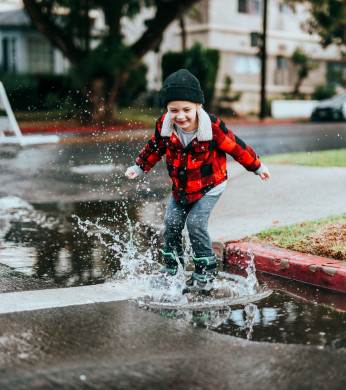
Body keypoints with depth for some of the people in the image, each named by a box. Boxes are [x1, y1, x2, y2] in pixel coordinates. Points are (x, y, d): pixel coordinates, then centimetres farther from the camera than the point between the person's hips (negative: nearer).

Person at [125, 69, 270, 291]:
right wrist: (139, 168, 15)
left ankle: (207, 271, 2)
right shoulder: (164, 126, -15)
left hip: (209, 186, -5)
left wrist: (257, 167, 0)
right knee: (172, 223, 4)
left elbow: (236, 148, -12)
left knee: (196, 224, -15)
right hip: (181, 187, 5)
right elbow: (155, 148, 7)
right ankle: (172, 268, 23)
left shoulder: (213, 127, -26)